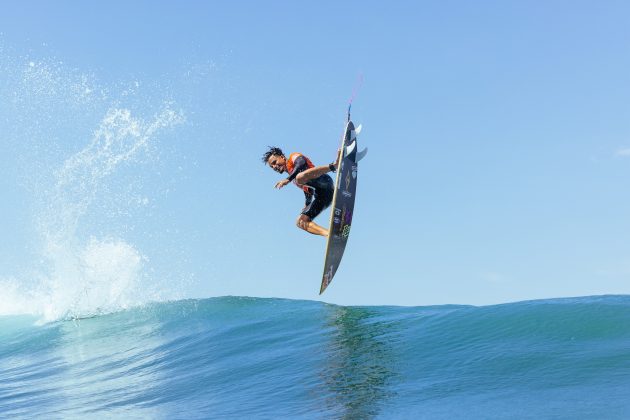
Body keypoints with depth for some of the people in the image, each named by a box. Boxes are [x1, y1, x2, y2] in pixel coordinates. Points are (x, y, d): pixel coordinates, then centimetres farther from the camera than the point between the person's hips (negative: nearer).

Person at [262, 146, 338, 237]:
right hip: (320, 196, 9)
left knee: (300, 177, -36)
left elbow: (301, 164, -12)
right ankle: (330, 234, -15)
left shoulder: (294, 157, 10)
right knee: (301, 222, 4)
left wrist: (288, 179, -22)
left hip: (324, 182, -9)